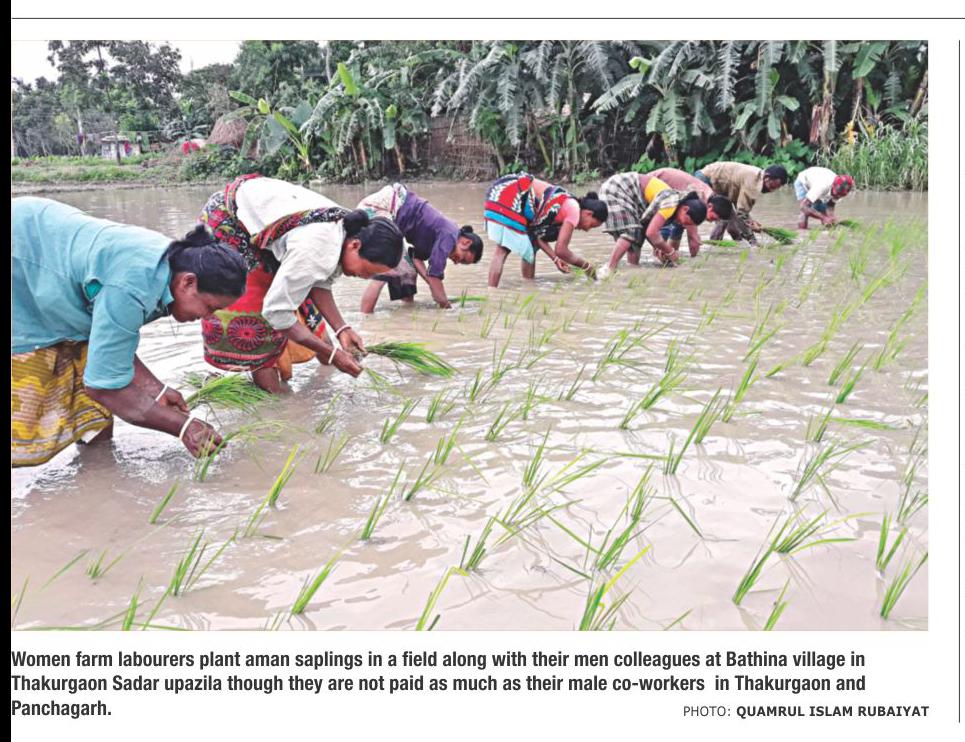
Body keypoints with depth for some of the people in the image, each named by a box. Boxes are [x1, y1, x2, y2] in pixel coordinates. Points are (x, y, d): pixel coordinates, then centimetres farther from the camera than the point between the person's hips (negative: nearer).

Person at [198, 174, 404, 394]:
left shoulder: (348, 228, -13)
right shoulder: (316, 251, -40)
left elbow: (319, 283, -3)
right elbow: (276, 310, -34)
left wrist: (341, 329, -16)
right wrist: (331, 353, -28)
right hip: (227, 218, -8)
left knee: (293, 285, 9)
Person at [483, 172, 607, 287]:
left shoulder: (567, 205, 17)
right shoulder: (574, 210, -9)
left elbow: (538, 233, 14)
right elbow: (561, 250, -11)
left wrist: (555, 258, 6)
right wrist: (587, 267, 2)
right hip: (507, 199, -10)